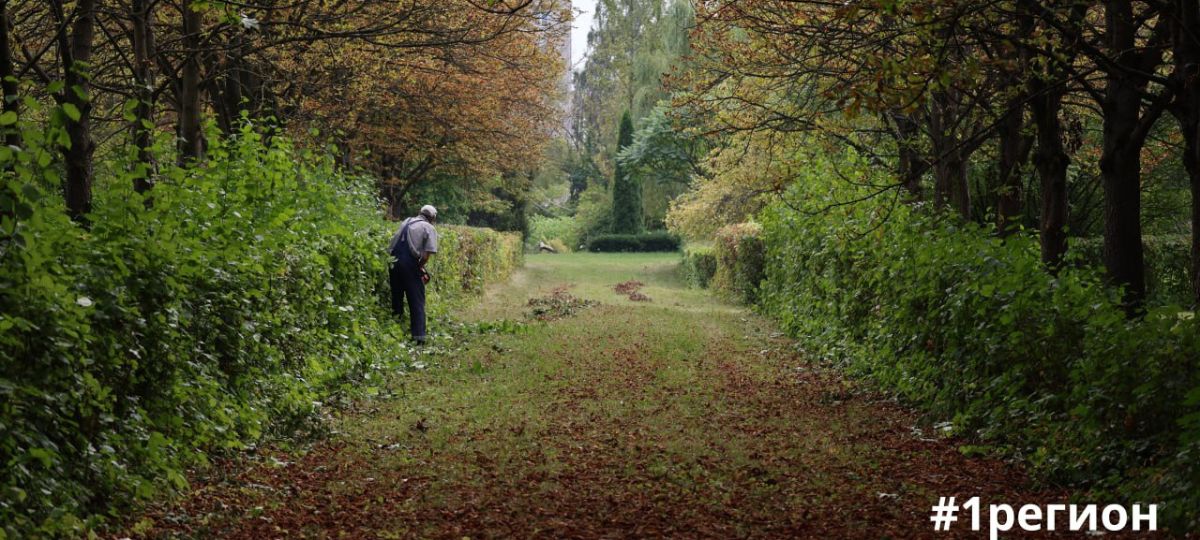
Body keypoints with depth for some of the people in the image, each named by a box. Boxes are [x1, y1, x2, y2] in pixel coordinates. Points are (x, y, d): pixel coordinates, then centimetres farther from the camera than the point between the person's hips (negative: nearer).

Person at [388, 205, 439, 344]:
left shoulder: (406, 222, 20)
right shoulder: (429, 228, 3)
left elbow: (393, 241, 18)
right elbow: (427, 254, -8)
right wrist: (420, 266, 7)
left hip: (393, 260, 5)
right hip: (409, 263, -5)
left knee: (396, 297, 19)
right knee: (417, 301, 2)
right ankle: (419, 336, -2)